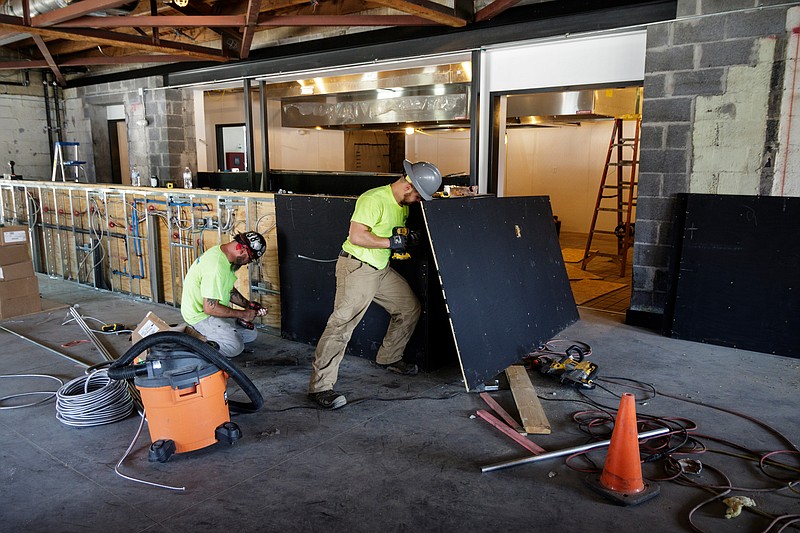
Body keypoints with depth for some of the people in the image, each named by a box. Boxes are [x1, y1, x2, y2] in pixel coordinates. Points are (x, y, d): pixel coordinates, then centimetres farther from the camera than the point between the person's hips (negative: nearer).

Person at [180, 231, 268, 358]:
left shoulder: (222, 253, 2)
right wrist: (243, 314, -19)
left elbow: (229, 290, 16)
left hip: (211, 307, 10)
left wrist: (248, 305, 2)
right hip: (200, 314, -10)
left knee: (251, 334, 8)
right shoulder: (216, 267, -30)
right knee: (235, 347, -25)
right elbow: (210, 308, -29)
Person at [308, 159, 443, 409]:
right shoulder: (374, 199, -20)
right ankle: (320, 386, -11)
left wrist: (408, 238, 2)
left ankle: (388, 358, 32)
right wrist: (391, 242, -21)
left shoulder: (404, 204, 10)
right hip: (356, 267, -9)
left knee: (410, 307, 15)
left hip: (382, 268, 10)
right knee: (342, 323, -15)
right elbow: (356, 236, -26)